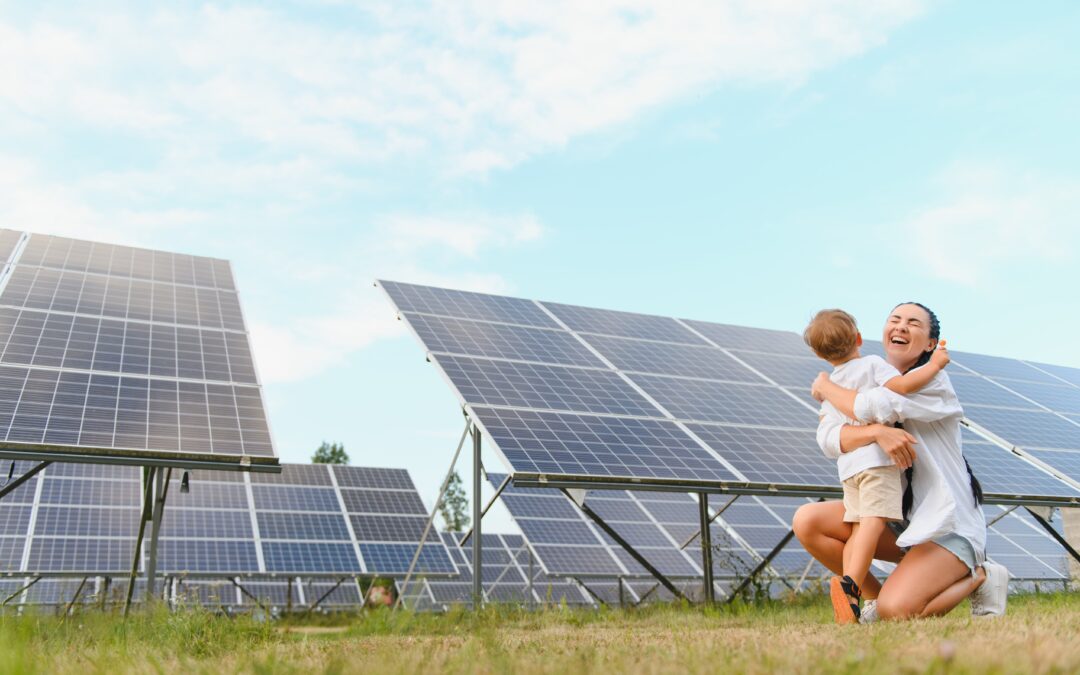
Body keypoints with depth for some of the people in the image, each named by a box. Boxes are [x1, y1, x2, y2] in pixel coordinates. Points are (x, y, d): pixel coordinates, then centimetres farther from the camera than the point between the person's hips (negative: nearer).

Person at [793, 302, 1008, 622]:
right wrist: (877, 431, -31)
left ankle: (979, 577, 3)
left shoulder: (934, 381, -9)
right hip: (894, 517, 6)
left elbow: (873, 407, -26)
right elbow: (827, 437, -11)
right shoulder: (872, 381, 7)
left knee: (896, 611, -25)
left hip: (948, 524, -6)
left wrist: (825, 387, -6)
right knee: (807, 520, -14)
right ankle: (876, 595, 5)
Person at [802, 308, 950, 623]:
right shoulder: (872, 364, 1)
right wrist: (934, 364, -1)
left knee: (858, 528, 6)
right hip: (878, 458, -6)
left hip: (848, 465, 7)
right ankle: (849, 585, -31)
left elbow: (826, 429, 25)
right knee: (874, 521, -15)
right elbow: (903, 385, -14)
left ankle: (848, 599, -3)